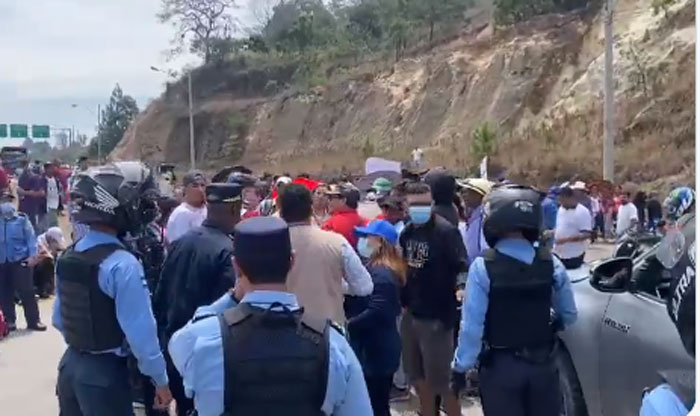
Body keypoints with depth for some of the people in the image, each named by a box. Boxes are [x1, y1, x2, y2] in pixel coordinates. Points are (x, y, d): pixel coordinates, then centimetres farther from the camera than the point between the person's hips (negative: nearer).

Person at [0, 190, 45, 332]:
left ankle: (33, 320, 4)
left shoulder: (22, 219, -2)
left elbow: (30, 238, -4)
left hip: (20, 260, -3)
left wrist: (32, 255, -12)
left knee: (27, 291, -2)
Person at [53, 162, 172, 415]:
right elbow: (140, 331, -22)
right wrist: (160, 379, -12)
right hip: (105, 372, -7)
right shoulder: (123, 264, -21)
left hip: (70, 365, 8)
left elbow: (59, 319, 12)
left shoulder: (67, 257, 3)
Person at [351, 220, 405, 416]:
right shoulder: (378, 268, 13)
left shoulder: (380, 273, -19)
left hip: (376, 351, -10)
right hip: (380, 348, 10)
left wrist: (348, 324, -18)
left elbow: (375, 312, -28)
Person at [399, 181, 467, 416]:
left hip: (437, 316, -7)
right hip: (411, 314, 7)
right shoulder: (407, 233, 6)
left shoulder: (446, 232, -15)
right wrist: (404, 301, 14)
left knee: (441, 379, -1)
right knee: (418, 375, 18)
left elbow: (462, 269, -19)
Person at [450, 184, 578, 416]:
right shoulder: (551, 264, -5)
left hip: (500, 366, -3)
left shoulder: (483, 267, -16)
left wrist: (460, 367, -8)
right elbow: (569, 315, 6)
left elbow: (472, 325, -18)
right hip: (542, 362, 4)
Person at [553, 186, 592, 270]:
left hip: (573, 255, -8)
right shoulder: (561, 209, 10)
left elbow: (587, 234, -20)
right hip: (558, 253, 8)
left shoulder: (582, 212, -15)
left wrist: (566, 239, -26)